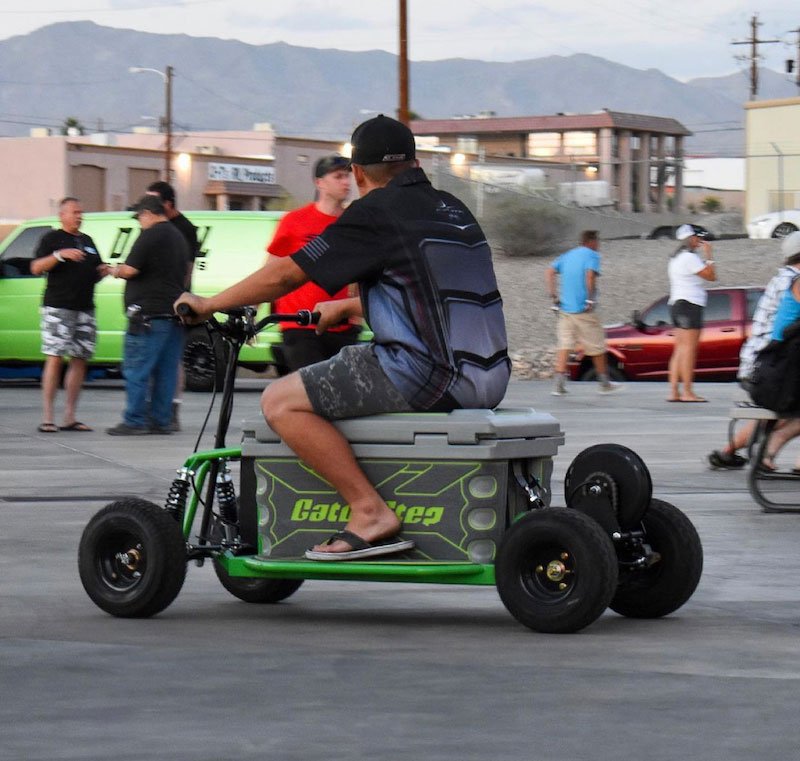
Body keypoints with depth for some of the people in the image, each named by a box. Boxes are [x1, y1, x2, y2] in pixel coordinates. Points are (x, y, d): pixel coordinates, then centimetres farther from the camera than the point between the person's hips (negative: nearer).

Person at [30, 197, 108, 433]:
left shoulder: (87, 241, 22)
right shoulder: (52, 239, 3)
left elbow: (94, 273, 29)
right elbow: (36, 268, -8)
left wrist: (103, 271, 6)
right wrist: (60, 254, -20)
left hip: (85, 308, 7)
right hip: (58, 307, -7)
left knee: (80, 360, 3)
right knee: (55, 359, -11)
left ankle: (70, 418, 8)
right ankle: (47, 418, -12)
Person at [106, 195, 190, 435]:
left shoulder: (151, 235, -10)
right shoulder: (179, 237, 19)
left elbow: (130, 270, -16)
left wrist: (114, 271, 6)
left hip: (149, 314, -9)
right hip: (174, 314, 9)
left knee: (137, 370, -6)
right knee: (166, 371, 8)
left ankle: (134, 422, -8)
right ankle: (160, 420, 8)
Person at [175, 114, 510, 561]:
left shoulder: (377, 212, -5)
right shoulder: (453, 210, 18)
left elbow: (284, 275, -3)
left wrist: (209, 304, 9)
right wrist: (345, 307, 44)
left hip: (429, 377, -9)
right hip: (488, 378, 9)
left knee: (281, 402, -5)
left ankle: (371, 512, -11)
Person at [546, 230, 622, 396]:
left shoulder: (568, 255, 17)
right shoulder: (592, 256, -4)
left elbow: (550, 272, 7)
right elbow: (590, 276, -22)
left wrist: (554, 296, 5)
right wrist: (590, 299, -17)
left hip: (565, 308, 6)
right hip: (583, 310, -6)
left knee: (565, 345, 2)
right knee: (597, 346, 7)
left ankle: (559, 384, -11)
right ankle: (604, 383, 18)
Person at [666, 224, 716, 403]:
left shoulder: (676, 258, 18)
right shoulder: (690, 257, -13)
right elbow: (711, 275, -12)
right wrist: (708, 255, -3)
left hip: (677, 304, 10)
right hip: (690, 305, -10)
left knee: (680, 350, 9)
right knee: (689, 349, -10)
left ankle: (674, 392, 5)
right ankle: (687, 393, -12)